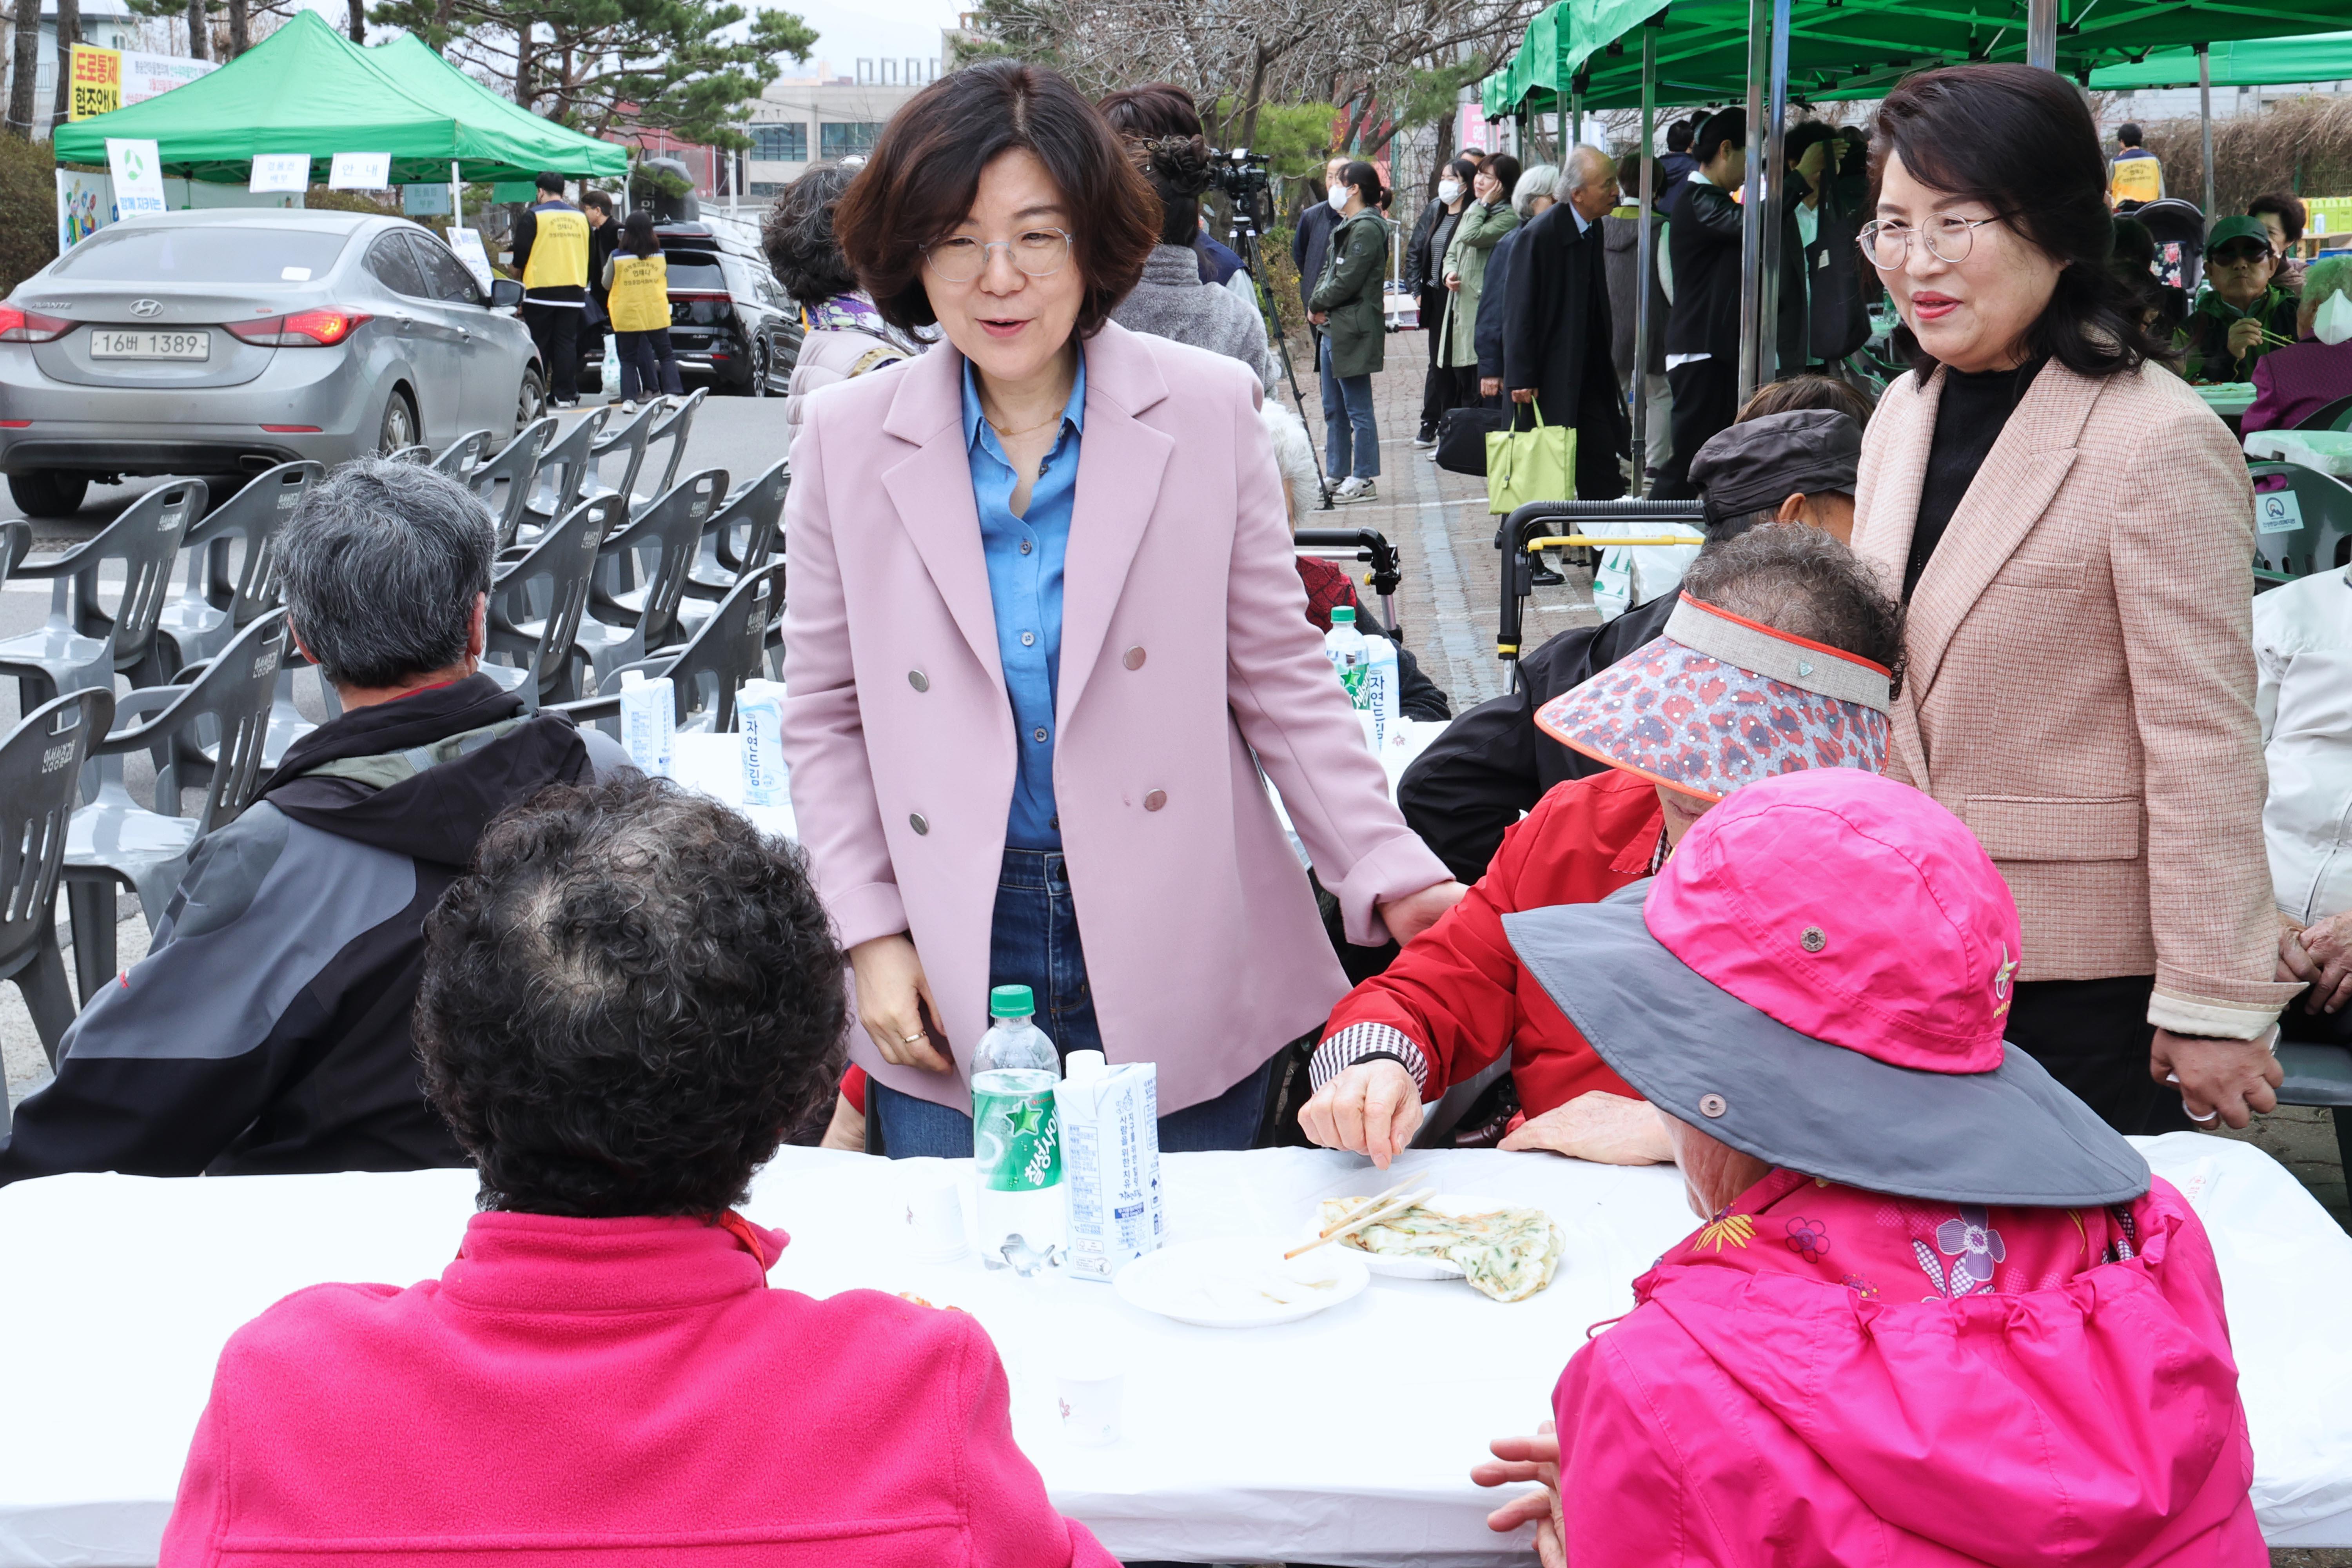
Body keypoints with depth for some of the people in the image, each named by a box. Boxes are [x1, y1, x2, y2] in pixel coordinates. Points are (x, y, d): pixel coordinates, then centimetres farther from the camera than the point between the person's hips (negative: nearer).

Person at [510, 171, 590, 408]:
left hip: (541, 289, -4)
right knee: (567, 343, 5)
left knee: (538, 344, 3)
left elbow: (521, 253, -4)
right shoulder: (580, 217, 9)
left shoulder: (533, 216, -6)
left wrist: (519, 269, 17)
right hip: (574, 290, 4)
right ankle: (565, 395, 2)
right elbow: (587, 254, 16)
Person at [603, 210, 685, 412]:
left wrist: (606, 269, 22)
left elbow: (607, 285, 6)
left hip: (626, 317, -1)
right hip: (656, 315, 1)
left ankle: (628, 399, -3)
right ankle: (671, 393, -5)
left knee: (628, 359, 7)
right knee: (666, 355, 10)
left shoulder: (617, 257, -5)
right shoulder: (660, 256, 0)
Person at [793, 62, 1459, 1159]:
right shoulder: (846, 442, 1)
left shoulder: (1210, 413, -2)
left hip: (1179, 979, -1)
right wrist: (871, 934, -1)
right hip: (951, 984, 1)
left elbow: (1279, 679, 1)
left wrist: (1388, 874, -9)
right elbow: (826, 717, 7)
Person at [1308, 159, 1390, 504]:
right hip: (1331, 329, 10)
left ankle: (1364, 481, -1)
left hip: (1352, 330, -10)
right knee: (1334, 410, 14)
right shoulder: (1346, 227, 19)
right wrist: (1317, 304, 2)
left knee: (1358, 409, -5)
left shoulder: (1367, 229, -13)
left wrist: (1317, 304, -6)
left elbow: (1348, 282, -19)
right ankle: (1337, 475, 21)